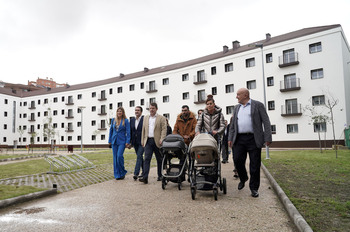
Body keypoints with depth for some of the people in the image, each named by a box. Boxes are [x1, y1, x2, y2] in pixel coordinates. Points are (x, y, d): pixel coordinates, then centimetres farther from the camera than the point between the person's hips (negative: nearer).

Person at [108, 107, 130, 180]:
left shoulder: (126, 121, -2)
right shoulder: (113, 120, 9)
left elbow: (128, 132, -5)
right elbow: (111, 130, 14)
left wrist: (127, 142, -11)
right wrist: (110, 140, 9)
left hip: (122, 141, -4)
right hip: (114, 141, 4)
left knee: (119, 156, -15)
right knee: (115, 157, 4)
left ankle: (122, 173, 5)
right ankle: (117, 175, 14)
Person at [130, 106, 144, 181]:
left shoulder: (144, 119, -7)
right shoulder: (132, 120, 9)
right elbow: (130, 131, 11)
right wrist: (129, 141, 8)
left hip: (142, 142, -6)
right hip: (135, 142, 6)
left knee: (139, 156, -12)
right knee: (140, 157, 14)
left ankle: (136, 173, -12)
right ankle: (144, 172, 27)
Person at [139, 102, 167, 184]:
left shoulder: (161, 118, 2)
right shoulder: (146, 118, 16)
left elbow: (164, 129, -6)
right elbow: (143, 130, 16)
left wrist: (161, 139, -18)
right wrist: (142, 140, 10)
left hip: (157, 141, -3)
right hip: (148, 141, 3)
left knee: (159, 160, 8)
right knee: (146, 159, -7)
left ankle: (160, 176, 22)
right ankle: (145, 177, -11)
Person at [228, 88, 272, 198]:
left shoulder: (258, 105, 2)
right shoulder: (236, 108, 17)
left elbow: (266, 122, -2)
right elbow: (232, 125, 18)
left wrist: (268, 138, -10)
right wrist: (230, 138, 9)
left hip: (253, 139, -4)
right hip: (239, 139, 4)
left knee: (255, 164, 1)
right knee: (237, 160, -1)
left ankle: (254, 188, 14)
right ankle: (243, 178, 26)